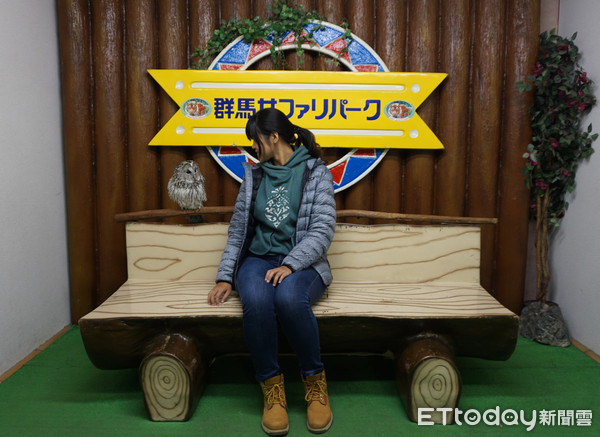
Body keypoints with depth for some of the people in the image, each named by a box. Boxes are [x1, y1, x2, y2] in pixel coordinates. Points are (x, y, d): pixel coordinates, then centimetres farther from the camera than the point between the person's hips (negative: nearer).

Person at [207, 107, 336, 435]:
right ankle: (271, 385, -14)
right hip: (258, 258, 3)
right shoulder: (253, 175, 15)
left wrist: (290, 264, -21)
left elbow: (323, 230, -7)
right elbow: (237, 229, 12)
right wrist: (225, 277, 1)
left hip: (301, 263, -2)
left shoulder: (316, 172, 3)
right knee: (256, 299, -33)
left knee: (289, 297, -36)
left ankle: (314, 380, -12)